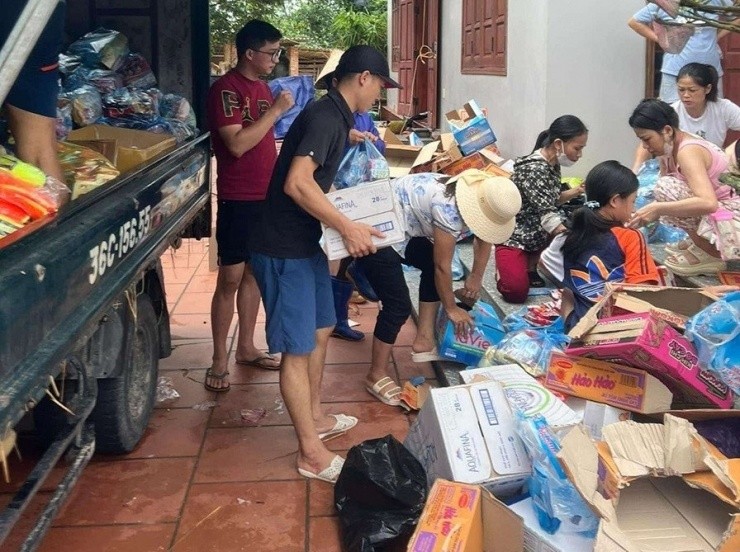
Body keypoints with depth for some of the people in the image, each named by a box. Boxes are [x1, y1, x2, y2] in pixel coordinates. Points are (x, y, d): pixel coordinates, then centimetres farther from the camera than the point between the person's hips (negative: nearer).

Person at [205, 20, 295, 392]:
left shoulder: (263, 87, 13)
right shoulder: (226, 89, -13)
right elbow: (237, 144, -23)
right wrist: (276, 110, -19)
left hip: (266, 196, 8)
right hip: (238, 200, -8)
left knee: (254, 274, 14)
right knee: (230, 280, -3)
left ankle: (245, 348, 25)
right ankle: (219, 360, 7)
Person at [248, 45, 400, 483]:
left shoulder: (334, 117, 12)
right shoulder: (326, 118, -20)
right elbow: (297, 183, -31)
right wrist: (348, 227, -26)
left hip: (306, 242, 10)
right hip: (284, 249, -10)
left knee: (321, 329, 21)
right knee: (298, 347, -3)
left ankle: (315, 416, 38)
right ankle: (312, 453, 7)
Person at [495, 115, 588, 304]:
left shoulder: (553, 164, 2)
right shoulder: (534, 169, -25)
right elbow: (547, 217, -31)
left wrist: (576, 191, -4)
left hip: (539, 235, 9)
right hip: (515, 236, -9)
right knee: (516, 291, -26)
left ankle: (532, 263, 7)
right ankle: (505, 262, 7)